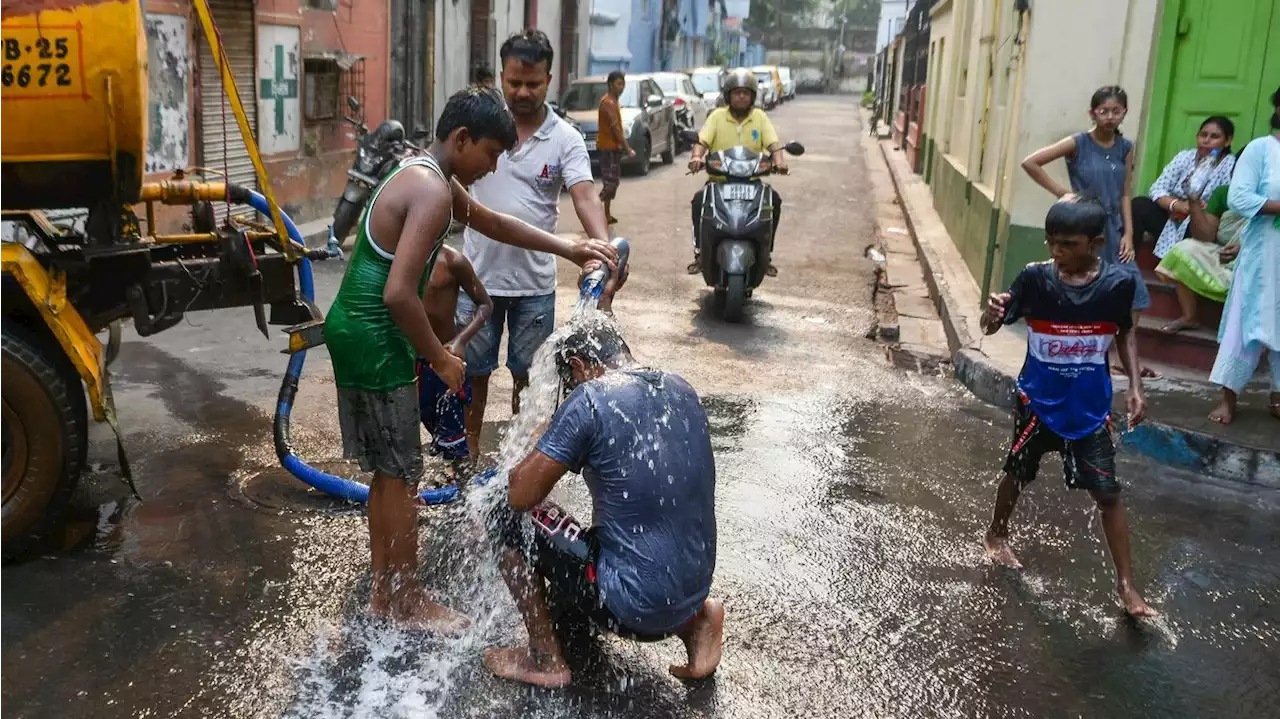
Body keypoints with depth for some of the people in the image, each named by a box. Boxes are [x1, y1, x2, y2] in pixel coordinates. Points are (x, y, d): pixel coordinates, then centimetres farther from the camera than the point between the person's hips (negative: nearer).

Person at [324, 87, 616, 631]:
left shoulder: (424, 174, 13)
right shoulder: (433, 193, -21)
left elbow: (493, 223, 25)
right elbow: (399, 294, -28)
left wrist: (569, 249, 23)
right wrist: (440, 358, -14)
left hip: (353, 329, 10)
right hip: (375, 341, -10)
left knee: (386, 471, 19)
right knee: (401, 476, 3)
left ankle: (383, 587, 31)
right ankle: (402, 600, 17)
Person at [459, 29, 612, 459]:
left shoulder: (566, 140, -6)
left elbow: (585, 197, -18)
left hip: (534, 281, -1)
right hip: (478, 275, 1)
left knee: (528, 375, 12)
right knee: (473, 371, 12)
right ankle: (469, 450, 31)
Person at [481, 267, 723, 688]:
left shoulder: (589, 400, -16)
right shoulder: (680, 389, 5)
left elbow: (521, 494, -11)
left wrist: (519, 474, 8)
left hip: (634, 607, -7)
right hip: (693, 588, 7)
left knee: (509, 520, 6)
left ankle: (546, 660, 15)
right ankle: (694, 620, 16)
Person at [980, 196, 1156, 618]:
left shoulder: (1117, 283, -14)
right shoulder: (1035, 278, -17)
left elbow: (1125, 333, 4)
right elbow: (991, 326, -17)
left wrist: (1135, 387, -1)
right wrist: (993, 314, -41)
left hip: (1090, 406, 0)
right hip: (1038, 400, 0)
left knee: (1107, 493, 3)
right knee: (1018, 474, 18)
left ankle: (1126, 583, 15)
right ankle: (997, 534, 45)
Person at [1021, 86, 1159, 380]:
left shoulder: (1125, 148, 4)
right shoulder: (1078, 143, -9)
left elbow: (1125, 195, 6)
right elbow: (1030, 162, -13)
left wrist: (1128, 233, -1)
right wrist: (1061, 192, -12)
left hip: (1112, 228, 5)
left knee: (1135, 292, 4)